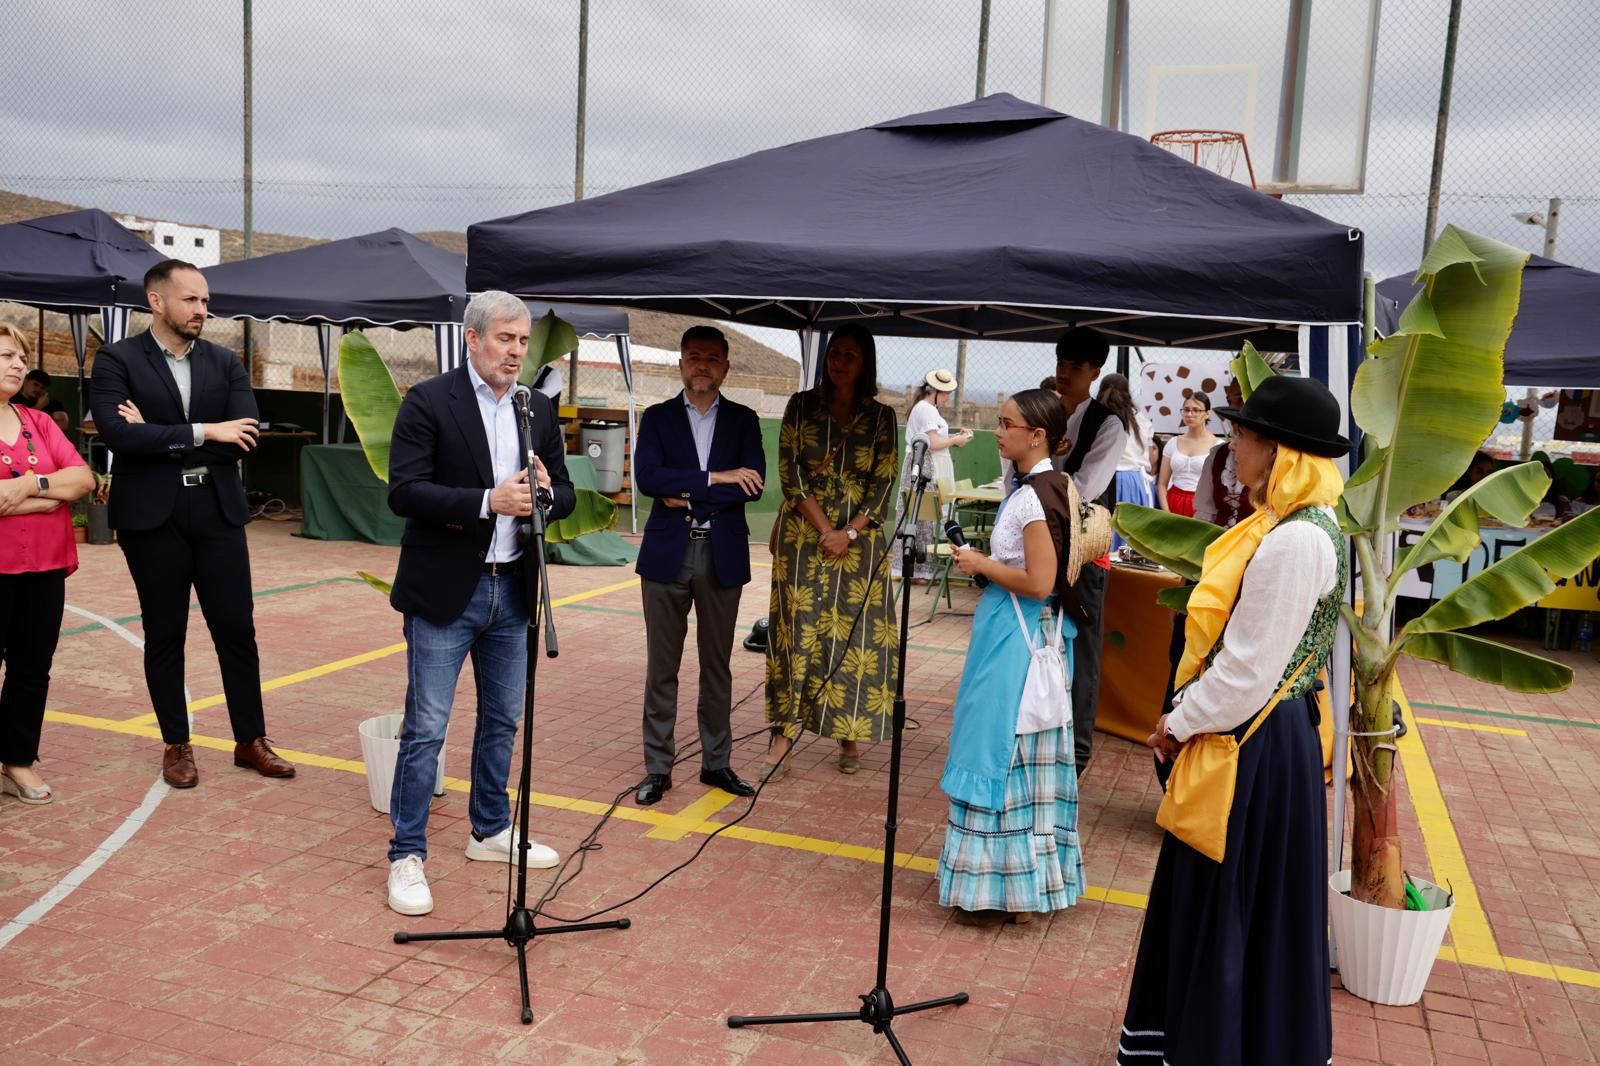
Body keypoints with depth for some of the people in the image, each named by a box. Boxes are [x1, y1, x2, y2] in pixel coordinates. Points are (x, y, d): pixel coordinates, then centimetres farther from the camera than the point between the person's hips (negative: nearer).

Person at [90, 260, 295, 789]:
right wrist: (202, 432, -18)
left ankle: (250, 740, 18)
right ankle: (177, 744, 22)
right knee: (164, 636, 8)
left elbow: (245, 437, -7)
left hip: (218, 514, 3)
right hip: (152, 518, -2)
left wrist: (160, 438, -11)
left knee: (237, 630, 6)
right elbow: (119, 434, -18)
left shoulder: (225, 362, 6)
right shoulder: (116, 360, -3)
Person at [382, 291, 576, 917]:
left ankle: (490, 831, 34)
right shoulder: (428, 402, -8)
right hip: (444, 591, -6)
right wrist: (488, 501, -25)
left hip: (512, 589, 6)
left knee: (502, 721, 17)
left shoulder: (539, 410, 8)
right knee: (426, 729, 0)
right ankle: (407, 855, 12)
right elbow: (403, 492, -16)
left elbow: (565, 496, 11)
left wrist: (546, 492, -13)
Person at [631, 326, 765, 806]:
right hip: (667, 554, -1)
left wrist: (686, 495, -13)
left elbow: (752, 484, -8)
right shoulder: (657, 417, 6)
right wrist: (713, 478, -16)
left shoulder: (743, 420, 7)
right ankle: (658, 767, 15)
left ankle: (716, 762, 23)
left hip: (723, 555, 1)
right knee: (661, 667, 5)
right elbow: (646, 477, -11)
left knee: (717, 666, 11)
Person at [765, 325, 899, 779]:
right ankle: (783, 734, 1)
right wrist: (824, 527, -11)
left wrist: (849, 533, -12)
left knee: (855, 633, 2)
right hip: (803, 535, 0)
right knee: (797, 628, -2)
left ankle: (850, 734, 13)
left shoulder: (881, 417, 5)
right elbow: (790, 472, -2)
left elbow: (884, 483, 0)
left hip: (859, 539, 1)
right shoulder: (801, 406, 4)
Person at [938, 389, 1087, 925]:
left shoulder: (1033, 497, -20)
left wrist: (981, 564, -12)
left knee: (1001, 749, 0)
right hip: (1037, 634, 10)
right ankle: (1030, 877, 28)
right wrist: (987, 561, 11)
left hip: (1014, 638, -10)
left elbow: (1039, 582, -23)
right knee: (1028, 754, 16)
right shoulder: (1057, 488, 9)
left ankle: (1000, 883, 11)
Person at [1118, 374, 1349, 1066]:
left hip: (1255, 746, -10)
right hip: (1252, 732, 10)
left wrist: (1179, 723, -9)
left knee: (1234, 906, 6)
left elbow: (1247, 670, -23)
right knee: (1220, 901, 21)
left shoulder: (1295, 542, -25)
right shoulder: (1291, 524, 7)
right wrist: (1187, 716, 12)